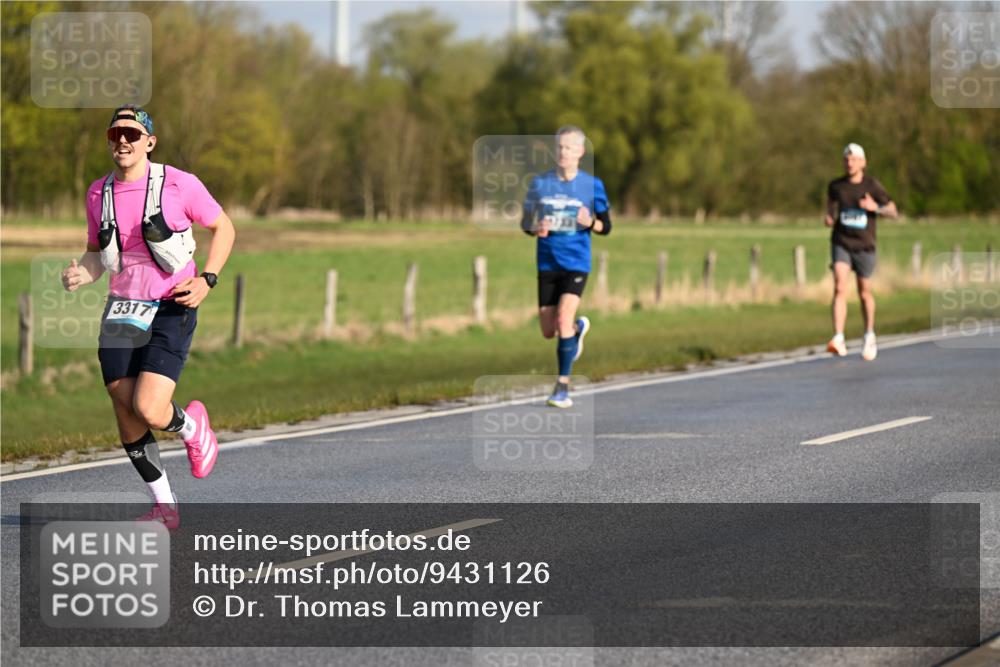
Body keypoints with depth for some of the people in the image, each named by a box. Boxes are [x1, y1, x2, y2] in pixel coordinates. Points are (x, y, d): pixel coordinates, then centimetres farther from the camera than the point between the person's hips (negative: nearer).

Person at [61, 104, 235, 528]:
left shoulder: (178, 185, -9)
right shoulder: (99, 194, 5)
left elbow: (224, 227, 3)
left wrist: (207, 279, -10)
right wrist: (82, 274, -5)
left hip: (172, 308, -5)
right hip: (122, 312, 5)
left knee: (149, 410, -20)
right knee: (126, 417, 1)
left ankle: (191, 427, 17)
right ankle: (164, 509, 18)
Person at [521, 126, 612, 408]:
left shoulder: (592, 185, -1)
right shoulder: (540, 183, 4)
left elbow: (606, 227, 4)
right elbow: (525, 221, 10)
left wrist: (590, 222, -18)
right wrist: (536, 228, -13)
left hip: (576, 261, -3)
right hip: (547, 263, 3)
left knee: (563, 319, -20)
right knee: (548, 331, 6)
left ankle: (563, 387, -10)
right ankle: (579, 328, 42)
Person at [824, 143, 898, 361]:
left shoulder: (872, 186, -7)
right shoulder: (836, 185, 0)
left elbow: (893, 211, -2)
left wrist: (876, 208, -22)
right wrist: (829, 216, 0)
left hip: (864, 246, -1)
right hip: (841, 243, 1)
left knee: (864, 293, 12)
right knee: (840, 289, -18)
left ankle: (869, 336, 35)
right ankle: (838, 340, -27)